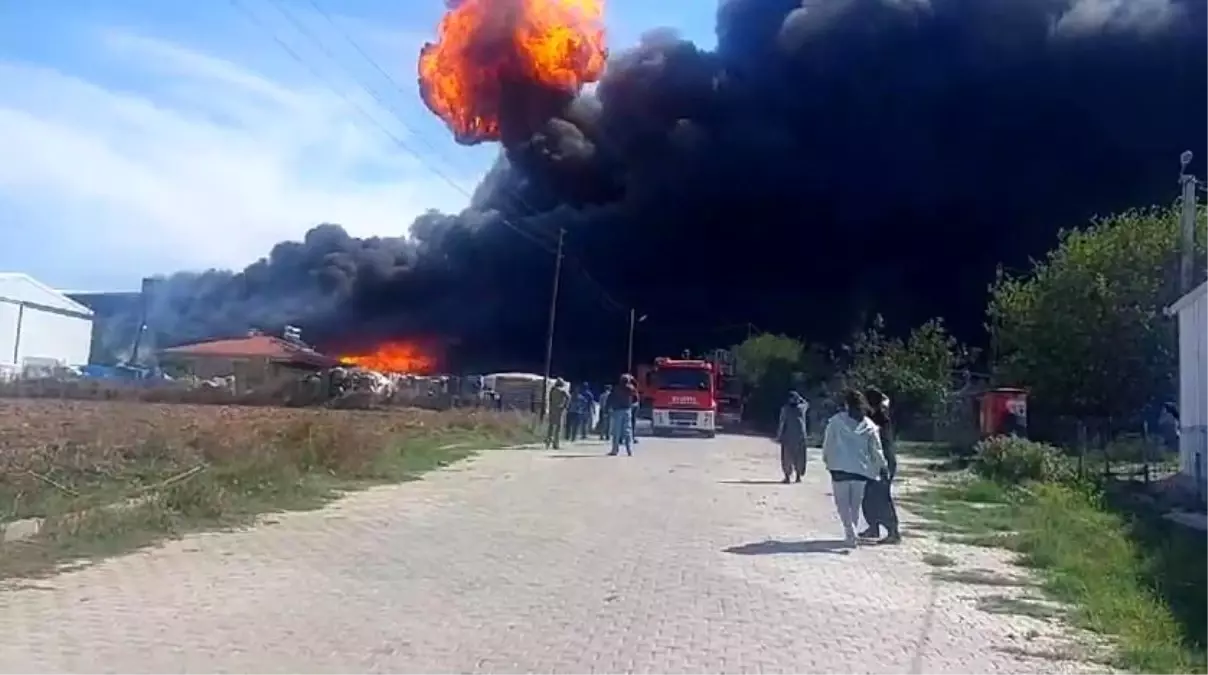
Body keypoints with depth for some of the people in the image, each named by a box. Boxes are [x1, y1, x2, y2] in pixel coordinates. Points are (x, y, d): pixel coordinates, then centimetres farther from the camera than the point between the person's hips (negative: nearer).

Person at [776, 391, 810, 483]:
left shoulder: (785, 408, -5)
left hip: (788, 436, -2)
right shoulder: (802, 407, 3)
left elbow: (782, 423, -8)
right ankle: (798, 476, 14)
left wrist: (779, 436, -5)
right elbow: (806, 404, 29)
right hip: (800, 435, 2)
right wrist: (799, 398, 16)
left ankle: (787, 477, -2)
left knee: (787, 456, 3)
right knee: (799, 456, 12)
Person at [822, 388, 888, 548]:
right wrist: (881, 466, 18)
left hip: (840, 468, -3)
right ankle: (851, 533, 22)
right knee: (855, 504, 17)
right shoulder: (869, 425, 3)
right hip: (861, 469, 3)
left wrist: (827, 459, 15)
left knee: (843, 503, 4)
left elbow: (827, 444, -2)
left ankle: (850, 533, -12)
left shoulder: (835, 421, -7)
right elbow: (876, 450, 6)